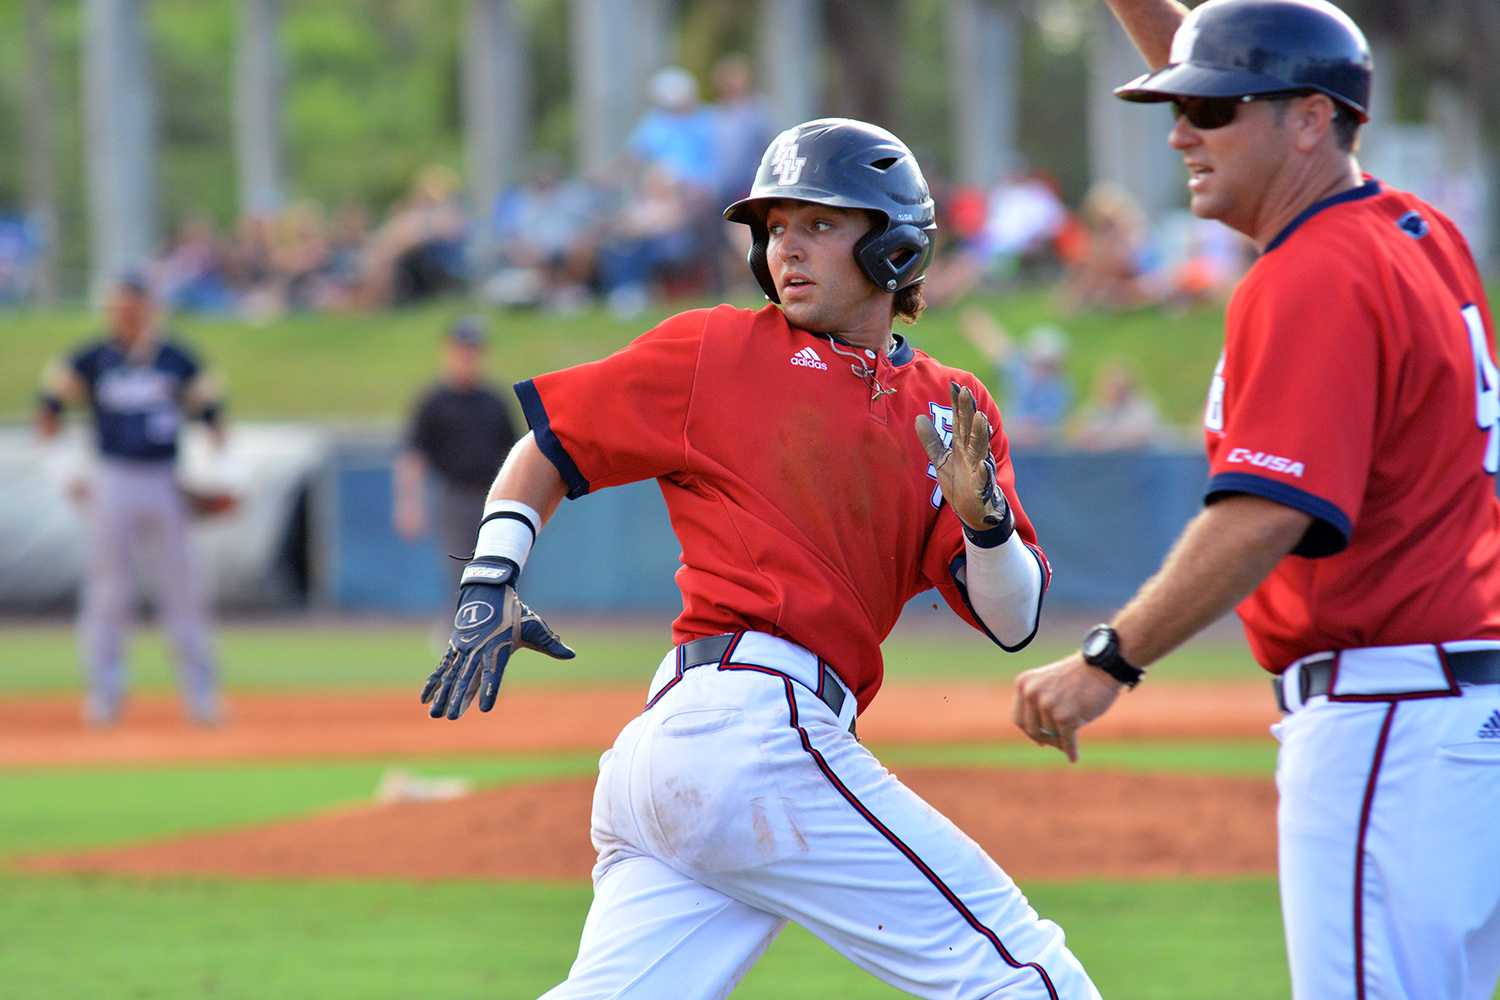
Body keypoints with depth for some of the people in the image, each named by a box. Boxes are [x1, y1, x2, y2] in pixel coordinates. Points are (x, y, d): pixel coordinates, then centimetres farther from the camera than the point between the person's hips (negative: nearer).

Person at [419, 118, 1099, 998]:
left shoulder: (951, 411, 19)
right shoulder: (715, 351, 8)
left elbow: (1014, 620, 11)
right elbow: (548, 446, 14)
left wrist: (984, 516, -8)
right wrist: (491, 589, 0)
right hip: (750, 725, -5)